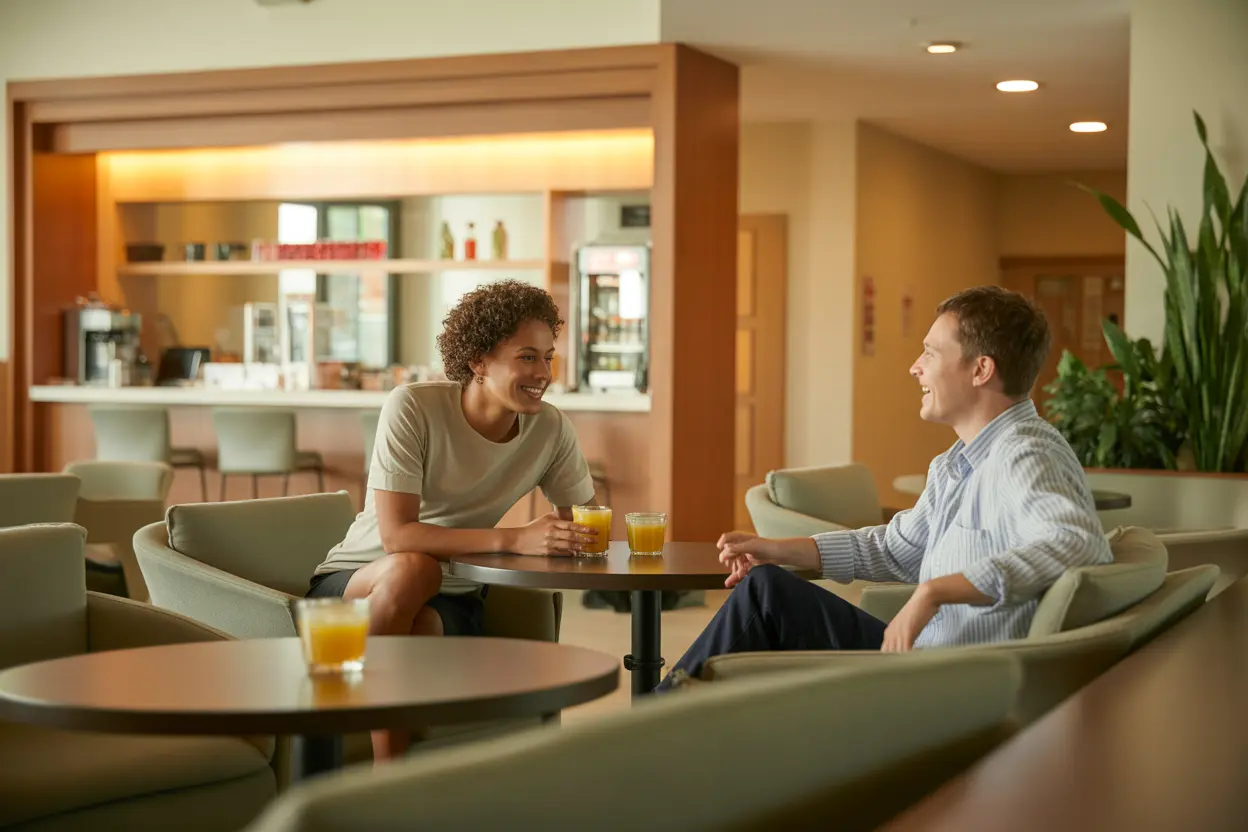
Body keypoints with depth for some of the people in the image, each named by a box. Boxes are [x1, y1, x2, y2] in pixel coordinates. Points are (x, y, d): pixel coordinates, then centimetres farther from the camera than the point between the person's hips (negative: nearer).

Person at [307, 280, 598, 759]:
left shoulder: (550, 429, -6)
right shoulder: (412, 408, -19)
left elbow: (584, 522, 5)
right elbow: (396, 535, -26)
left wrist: (572, 535, -21)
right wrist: (513, 540, -34)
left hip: (450, 599, 2)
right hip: (358, 582, -2)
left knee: (423, 631, -34)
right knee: (414, 568, -37)